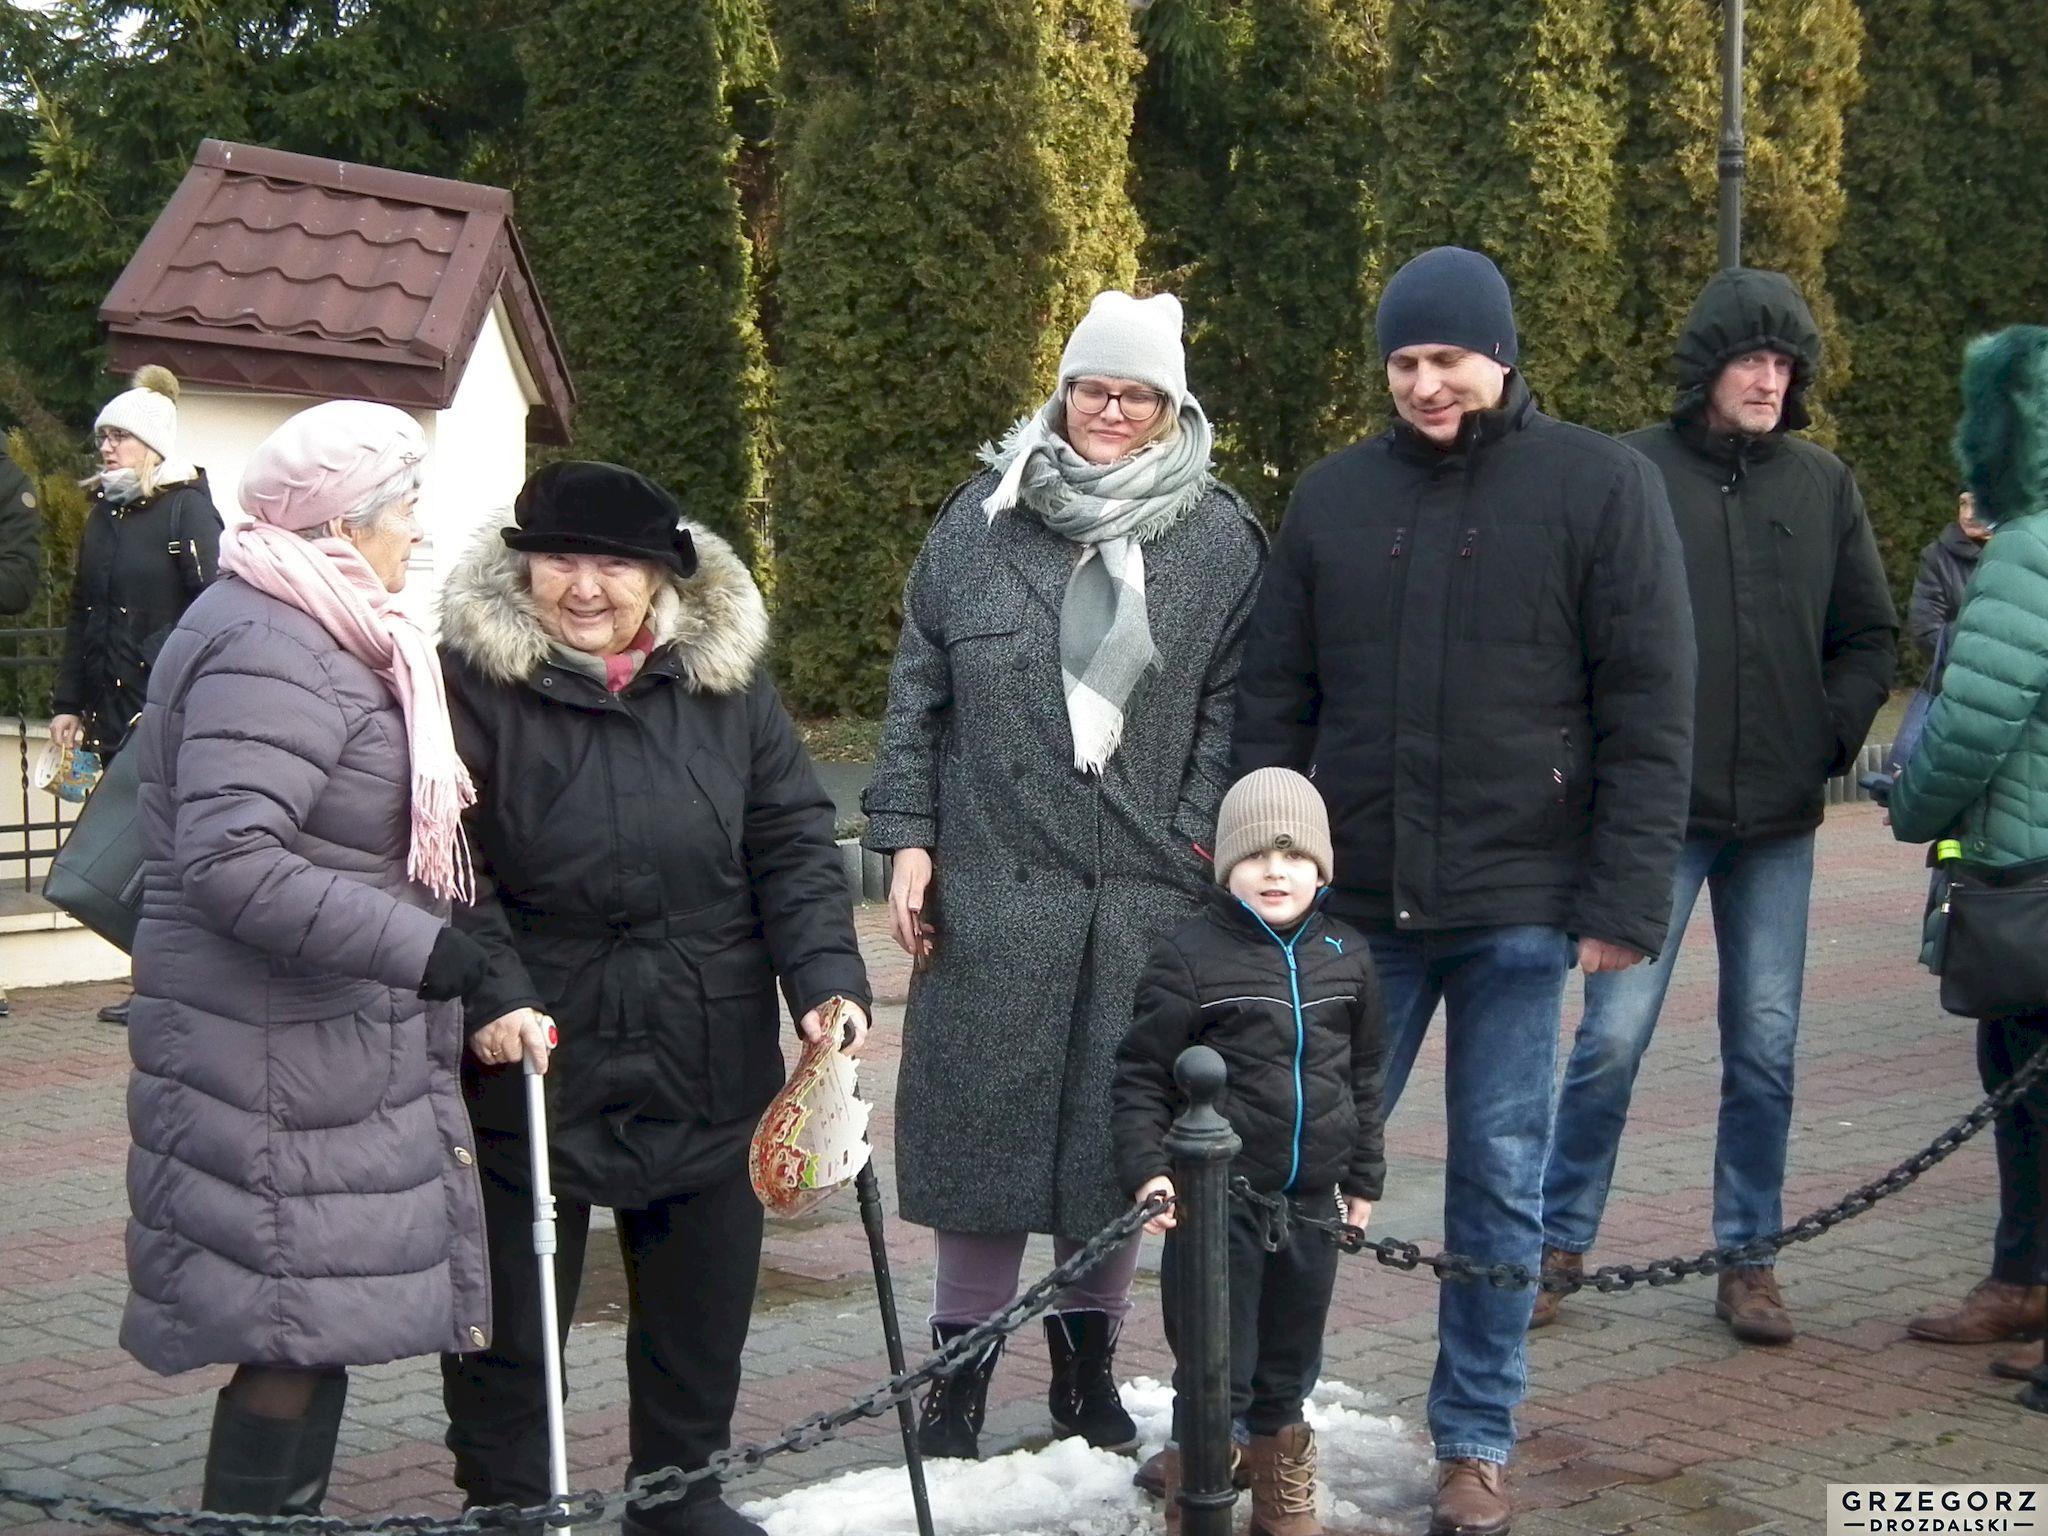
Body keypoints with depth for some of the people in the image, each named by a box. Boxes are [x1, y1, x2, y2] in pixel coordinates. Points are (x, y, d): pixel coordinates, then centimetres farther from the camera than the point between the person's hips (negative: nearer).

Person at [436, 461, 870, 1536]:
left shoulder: (727, 682, 3)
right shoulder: (473, 682, -8)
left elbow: (793, 845, 2)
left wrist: (826, 979, -10)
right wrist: (491, 992, -21)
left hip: (707, 1060, 3)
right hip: (533, 1049, -3)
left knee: (702, 1289, 15)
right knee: (512, 1301, 8)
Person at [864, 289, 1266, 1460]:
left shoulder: (1222, 539, 4)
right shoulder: (984, 516, 7)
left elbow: (1228, 708, 3)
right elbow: (919, 692, 8)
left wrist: (1201, 844, -6)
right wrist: (908, 838, 2)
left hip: (1147, 888, 0)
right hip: (991, 879, 0)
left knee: (1118, 1124, 7)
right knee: (981, 1113, 5)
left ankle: (1089, 1362, 23)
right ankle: (963, 1365, 18)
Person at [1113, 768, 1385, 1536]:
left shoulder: (1345, 957, 5)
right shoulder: (1188, 955, -9)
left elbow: (1364, 1075, 15)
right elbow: (1142, 1075, -7)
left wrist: (1364, 1177, 16)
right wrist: (1146, 1169, -16)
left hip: (1311, 1200, 5)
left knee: (1290, 1366, 17)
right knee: (1215, 1371, 0)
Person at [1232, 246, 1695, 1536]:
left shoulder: (1602, 486, -2)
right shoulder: (1335, 497, 6)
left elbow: (1650, 715, -5)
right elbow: (1276, 704, 9)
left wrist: (1628, 897, -11)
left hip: (1520, 909, -2)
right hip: (1357, 905, 2)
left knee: (1501, 1186, 7)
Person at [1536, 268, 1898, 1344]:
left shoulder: (1823, 485, 7)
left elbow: (1869, 638, 14)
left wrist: (1831, 740, 1)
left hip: (1779, 823, 3)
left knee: (1764, 1051, 8)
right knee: (1612, 1038, -3)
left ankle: (1750, 1261, 18)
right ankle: (1559, 1243, 12)